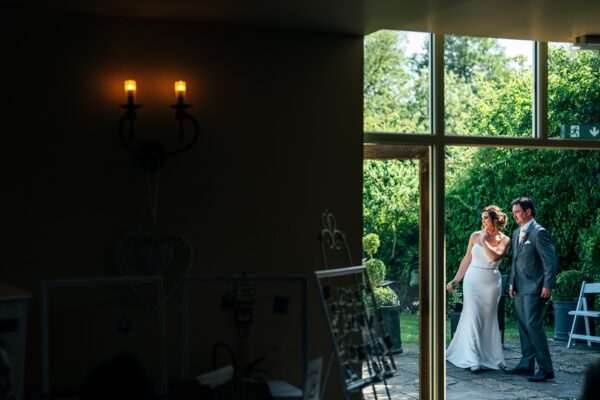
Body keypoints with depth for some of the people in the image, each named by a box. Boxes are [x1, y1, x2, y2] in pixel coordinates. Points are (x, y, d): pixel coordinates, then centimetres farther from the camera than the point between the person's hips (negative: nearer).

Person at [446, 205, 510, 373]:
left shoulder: (504, 240, 0)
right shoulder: (475, 236, 4)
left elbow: (494, 257, -19)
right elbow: (467, 260, 9)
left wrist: (483, 240, -12)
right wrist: (455, 280, 8)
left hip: (491, 283, 0)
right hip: (472, 281, 0)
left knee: (488, 320, 7)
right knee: (473, 318, -6)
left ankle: (487, 357, 18)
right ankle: (473, 360, -8)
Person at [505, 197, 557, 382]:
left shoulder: (539, 232, -11)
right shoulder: (516, 233, 16)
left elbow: (550, 260, -14)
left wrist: (548, 286, -18)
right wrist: (512, 283, 17)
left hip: (534, 288, -9)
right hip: (520, 289, 9)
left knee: (533, 325, -13)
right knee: (523, 326, 11)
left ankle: (545, 368, -8)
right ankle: (526, 364, 19)